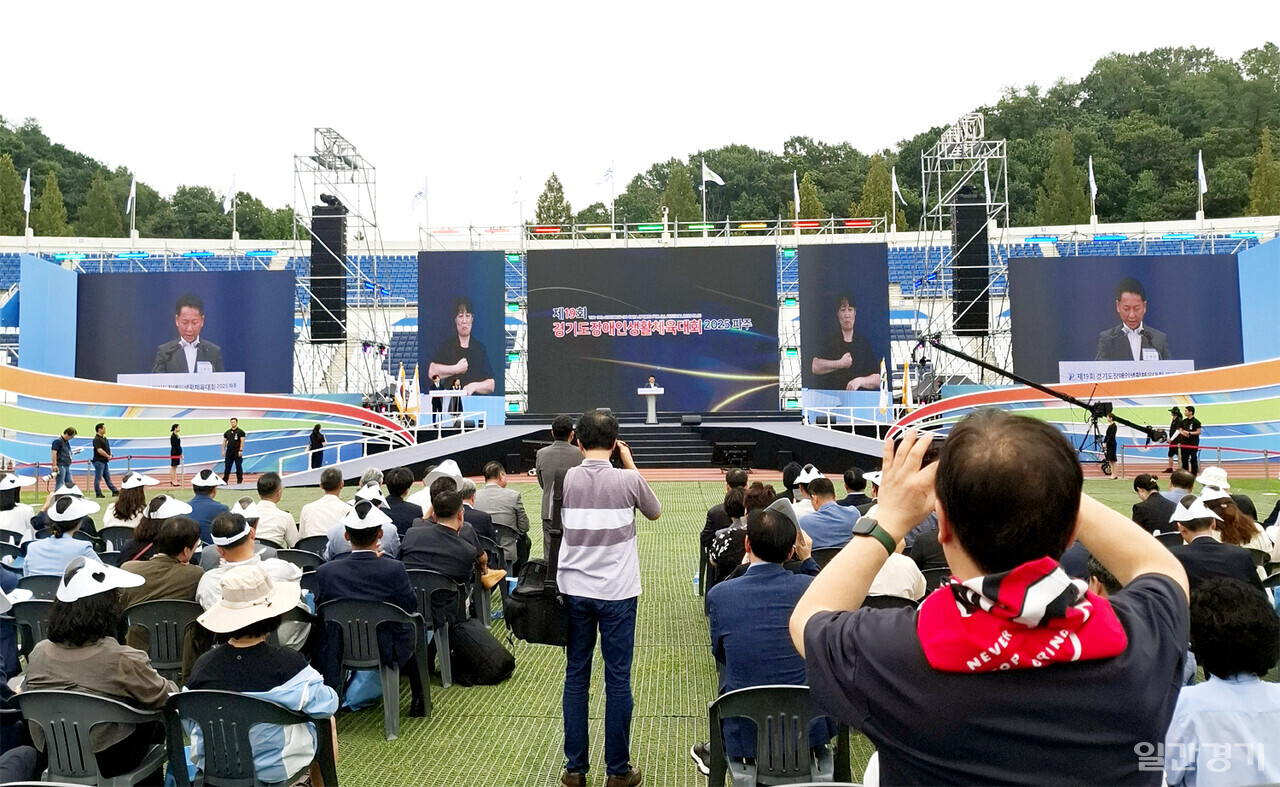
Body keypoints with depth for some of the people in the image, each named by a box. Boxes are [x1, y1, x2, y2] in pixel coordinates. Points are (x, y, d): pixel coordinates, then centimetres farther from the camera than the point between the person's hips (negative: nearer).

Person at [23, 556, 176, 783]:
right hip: (109, 762, -5)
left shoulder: (38, 653, -12)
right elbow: (162, 698, -12)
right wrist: (172, 687, 10)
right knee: (157, 726, 24)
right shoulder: (124, 660, -28)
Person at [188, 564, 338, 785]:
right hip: (276, 768, -4)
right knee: (327, 723, 26)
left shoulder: (203, 665, -15)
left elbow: (190, 725, -1)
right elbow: (327, 705, -15)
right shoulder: (289, 664, -27)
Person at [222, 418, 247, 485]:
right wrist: (223, 450, 7)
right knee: (227, 466, 3)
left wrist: (241, 450, -16)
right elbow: (224, 441, 15)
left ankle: (239, 480, 5)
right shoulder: (227, 432, 13)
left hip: (237, 452, -4)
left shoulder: (240, 432, -2)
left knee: (238, 466, 0)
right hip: (229, 452, 4)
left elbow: (242, 441, -9)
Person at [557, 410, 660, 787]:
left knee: (576, 678, 11)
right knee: (618, 680, 6)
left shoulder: (566, 479, -4)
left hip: (575, 590, 3)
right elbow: (655, 512, 9)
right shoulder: (628, 480, -10)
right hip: (617, 592, -2)